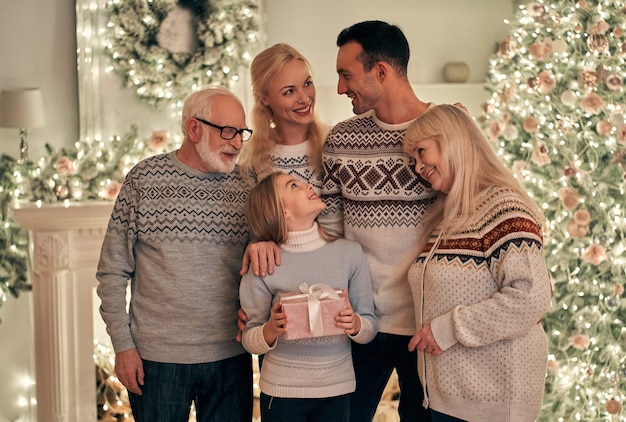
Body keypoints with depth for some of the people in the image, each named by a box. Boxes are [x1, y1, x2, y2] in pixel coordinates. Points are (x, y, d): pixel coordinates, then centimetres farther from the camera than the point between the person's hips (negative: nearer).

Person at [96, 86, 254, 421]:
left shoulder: (244, 186, 1)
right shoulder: (145, 179, -5)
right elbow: (112, 271, -2)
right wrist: (122, 345, -4)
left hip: (230, 356, 2)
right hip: (156, 357, -2)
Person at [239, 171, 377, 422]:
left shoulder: (350, 253, -4)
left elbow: (371, 326, 0)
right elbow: (250, 341, -4)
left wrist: (356, 325, -21)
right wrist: (271, 331, -24)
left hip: (337, 389, 2)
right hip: (282, 390, -2)